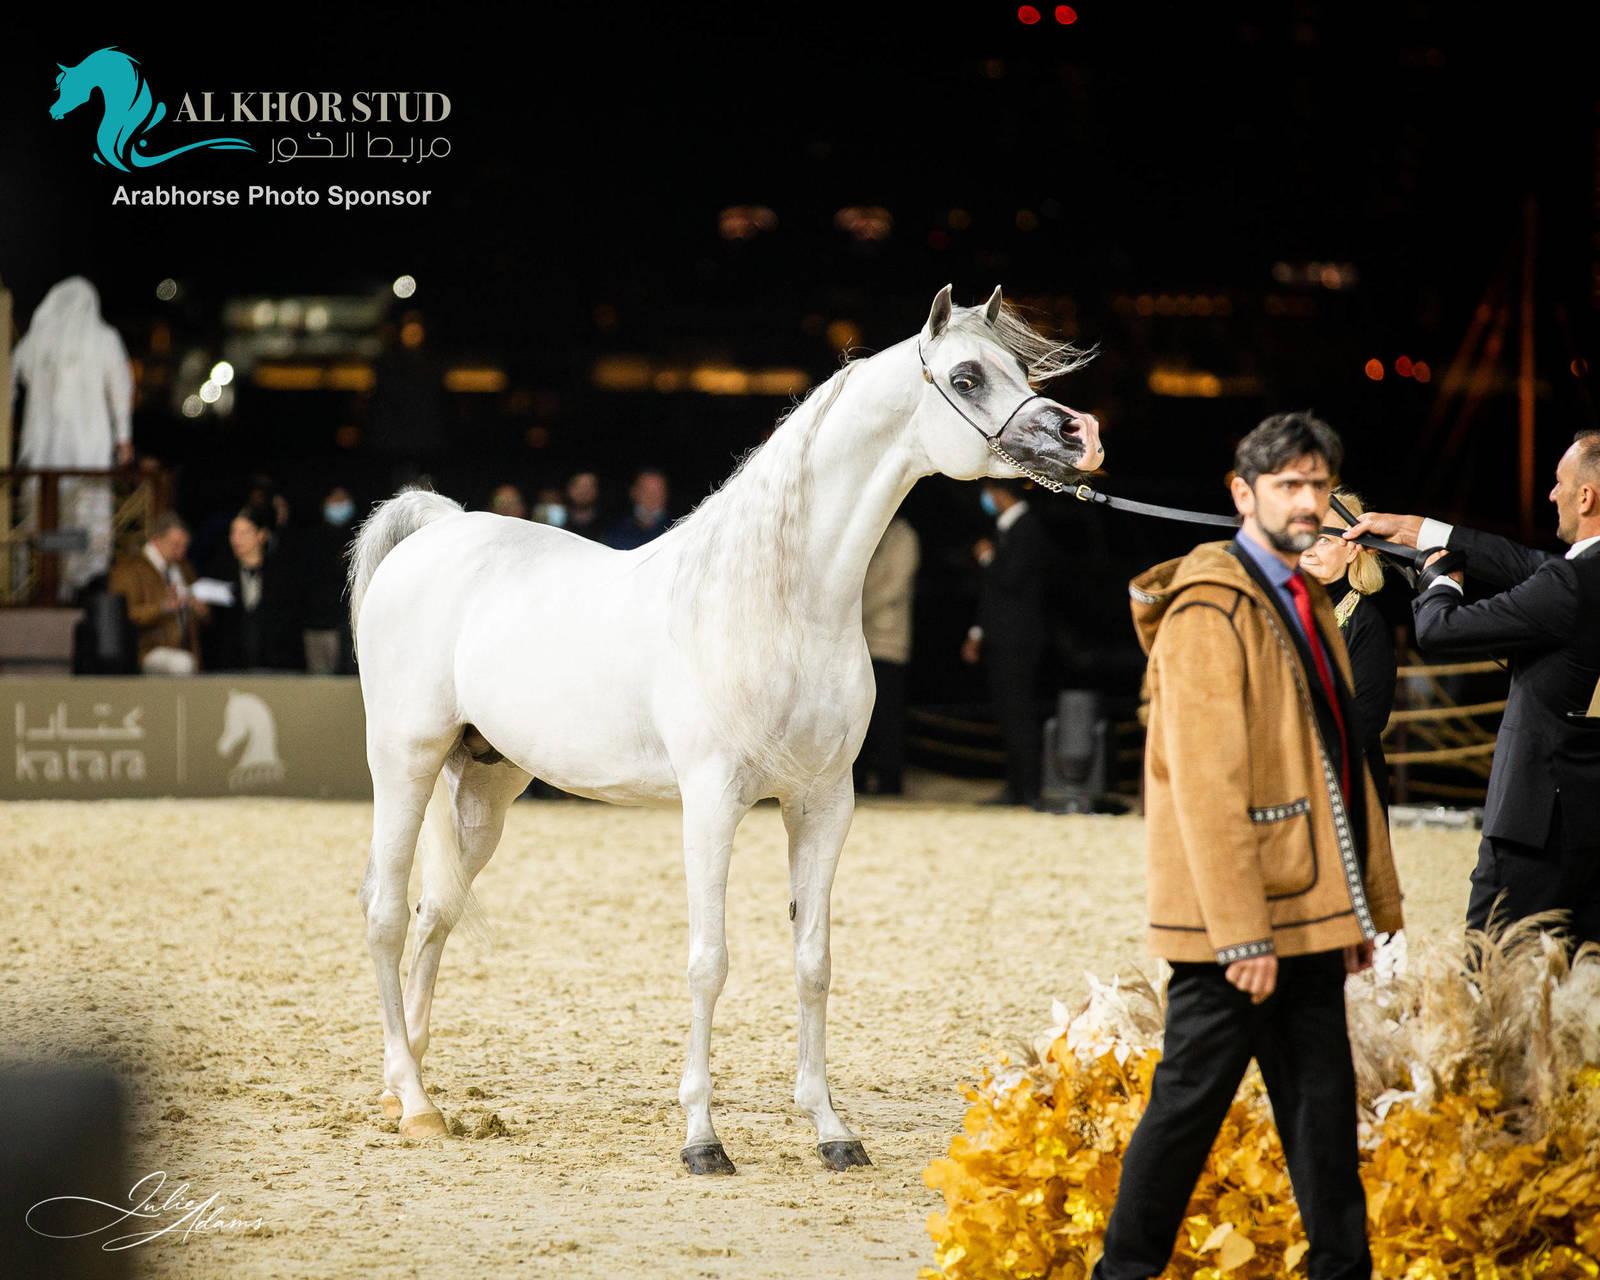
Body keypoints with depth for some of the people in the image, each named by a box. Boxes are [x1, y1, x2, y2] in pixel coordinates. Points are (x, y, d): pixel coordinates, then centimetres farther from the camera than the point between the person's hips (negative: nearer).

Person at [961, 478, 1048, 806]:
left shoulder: (1027, 528, -11)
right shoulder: (1005, 528, 19)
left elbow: (1010, 580, -21)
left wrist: (988, 558, -3)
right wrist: (978, 633, 21)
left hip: (1017, 641, -10)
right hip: (1000, 641, 10)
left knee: (1019, 716, -10)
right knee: (1009, 717, 9)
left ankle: (1028, 790, -10)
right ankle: (1016, 788, 11)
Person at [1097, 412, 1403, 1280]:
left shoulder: (1305, 601, 15)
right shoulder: (1210, 610, -13)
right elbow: (1205, 783, -18)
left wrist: (1365, 905, 15)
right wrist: (1241, 933, -21)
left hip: (1304, 916, 8)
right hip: (1234, 922, -8)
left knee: (1322, 1108, 9)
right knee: (1190, 1100, -1)